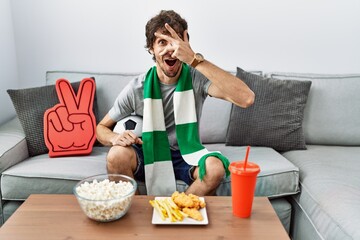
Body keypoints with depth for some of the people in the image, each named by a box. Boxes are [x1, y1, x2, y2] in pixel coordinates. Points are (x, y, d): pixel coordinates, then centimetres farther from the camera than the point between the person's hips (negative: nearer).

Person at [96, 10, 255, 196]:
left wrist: (195, 59, -37)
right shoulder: (136, 88, -12)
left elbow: (246, 99, -34)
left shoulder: (197, 79, -16)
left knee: (215, 167, -32)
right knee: (117, 156, -31)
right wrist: (115, 138, -27)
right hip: (148, 154, 1)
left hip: (185, 156, 0)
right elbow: (101, 128, 0)